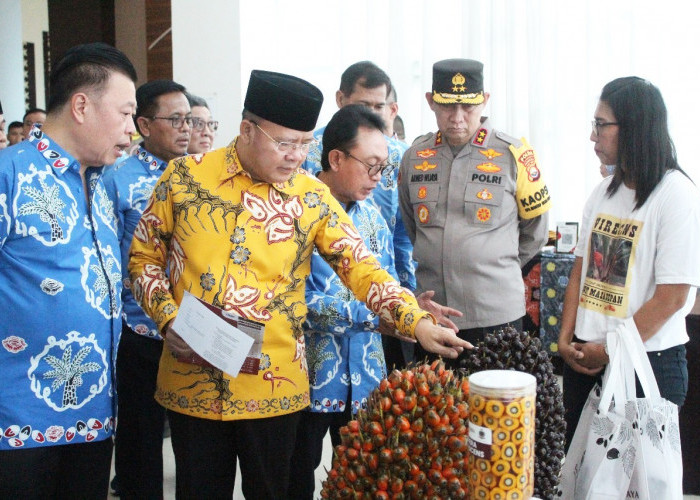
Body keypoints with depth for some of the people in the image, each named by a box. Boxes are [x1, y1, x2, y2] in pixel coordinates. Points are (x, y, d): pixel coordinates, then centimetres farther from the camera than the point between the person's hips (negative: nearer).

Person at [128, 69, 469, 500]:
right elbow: (145, 257, 6)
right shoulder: (184, 177, -1)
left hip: (274, 388, 0)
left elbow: (362, 268, -4)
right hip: (192, 384, 0)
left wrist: (417, 322, -17)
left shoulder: (312, 198, -1)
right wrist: (169, 318, -9)